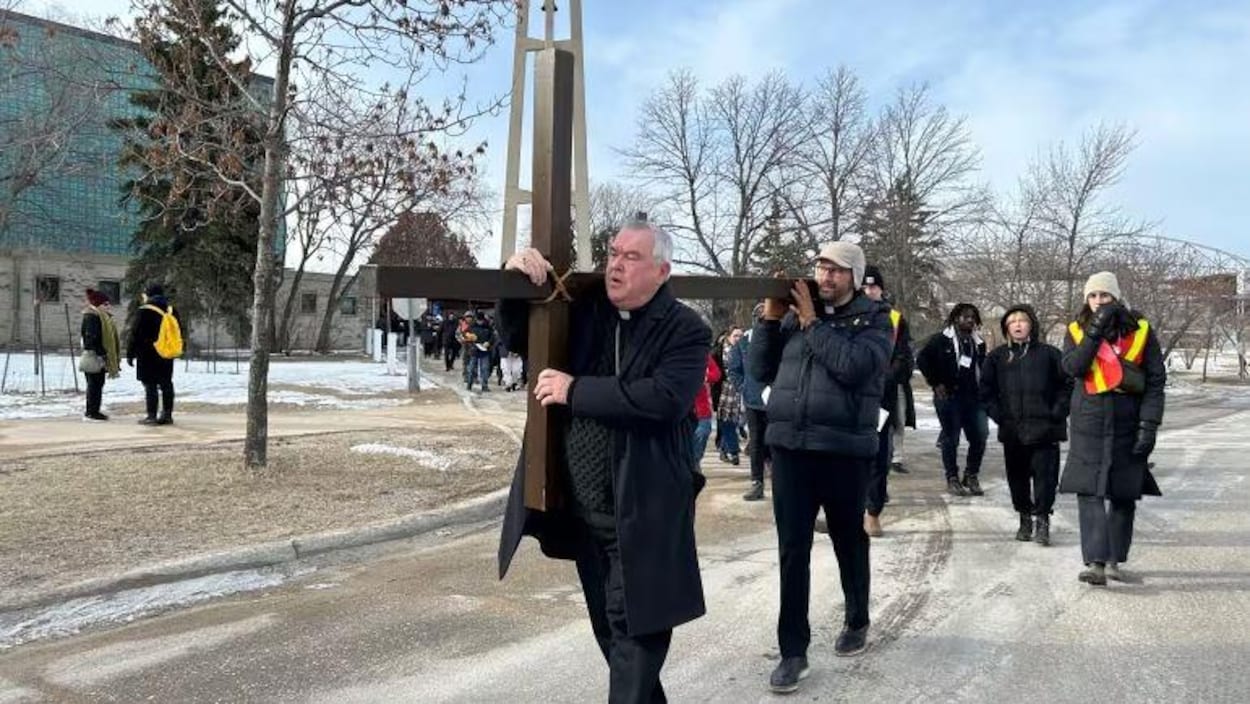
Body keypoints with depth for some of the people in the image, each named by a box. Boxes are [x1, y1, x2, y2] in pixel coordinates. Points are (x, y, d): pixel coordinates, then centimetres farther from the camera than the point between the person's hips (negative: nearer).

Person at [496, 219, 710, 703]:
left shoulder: (684, 331, -10)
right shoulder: (584, 311, 6)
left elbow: (664, 398, -26)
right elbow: (519, 340, 14)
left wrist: (576, 390, -21)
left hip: (642, 515, -6)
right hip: (583, 512, 6)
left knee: (634, 630, 1)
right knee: (609, 628, 21)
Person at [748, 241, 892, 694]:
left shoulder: (873, 319, 0)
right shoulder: (794, 313, 10)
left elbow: (853, 365, -19)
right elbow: (760, 370, 8)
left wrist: (811, 321, -13)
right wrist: (770, 317, -2)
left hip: (845, 450, -2)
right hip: (789, 447, 2)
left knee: (849, 542, 16)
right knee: (792, 551, 2)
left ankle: (857, 622, 38)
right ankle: (793, 651, 8)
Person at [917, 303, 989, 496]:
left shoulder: (978, 343, 14)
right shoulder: (941, 339, -1)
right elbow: (922, 359, 0)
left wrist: (981, 390, 10)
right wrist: (936, 383, -4)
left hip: (972, 397, 5)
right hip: (948, 396, -5)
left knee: (979, 436, 0)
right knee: (951, 438, 0)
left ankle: (971, 476, 15)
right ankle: (952, 478, 10)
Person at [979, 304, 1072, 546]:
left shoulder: (1048, 354, 2)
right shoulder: (998, 356, 9)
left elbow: (1068, 384, 4)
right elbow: (986, 390, 15)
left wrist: (1057, 412, -4)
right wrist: (998, 414, 4)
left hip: (1043, 430, -3)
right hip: (1011, 431, 3)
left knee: (1045, 475, -6)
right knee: (1017, 477, 9)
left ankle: (1041, 519, 3)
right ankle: (1025, 518, 22)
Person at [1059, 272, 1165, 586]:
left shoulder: (1141, 331, 2)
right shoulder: (1077, 330, 6)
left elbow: (1156, 380, 0)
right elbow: (1072, 367, -11)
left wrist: (1149, 424, -8)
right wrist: (1095, 332, -17)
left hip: (1127, 423, 0)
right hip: (1088, 423, 0)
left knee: (1124, 494, 7)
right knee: (1089, 492, -11)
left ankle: (1113, 560, 21)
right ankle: (1095, 562, -14)